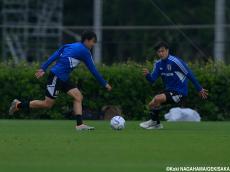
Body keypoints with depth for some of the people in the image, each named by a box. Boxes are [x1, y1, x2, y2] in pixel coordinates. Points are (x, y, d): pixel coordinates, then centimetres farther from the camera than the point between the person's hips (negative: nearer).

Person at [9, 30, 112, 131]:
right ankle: (18, 105, 10)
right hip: (56, 77, -10)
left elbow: (53, 57, 8)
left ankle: (79, 124, -8)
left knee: (78, 97, 0)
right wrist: (105, 84, 4)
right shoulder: (84, 51, -9)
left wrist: (43, 69, 6)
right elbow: (93, 70, -5)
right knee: (47, 104, -2)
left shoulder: (70, 46, 15)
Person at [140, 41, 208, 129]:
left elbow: (189, 74, -13)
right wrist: (147, 74, -24)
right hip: (169, 91, 8)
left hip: (179, 92, -8)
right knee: (151, 105, 1)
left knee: (157, 99, -25)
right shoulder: (158, 64, 3)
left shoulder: (175, 61, -18)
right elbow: (152, 79, 0)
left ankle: (153, 121, -7)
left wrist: (199, 89, -9)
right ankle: (157, 124, 21)